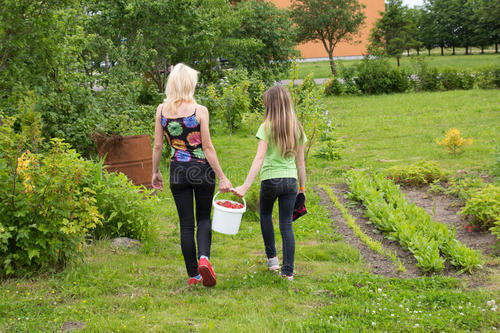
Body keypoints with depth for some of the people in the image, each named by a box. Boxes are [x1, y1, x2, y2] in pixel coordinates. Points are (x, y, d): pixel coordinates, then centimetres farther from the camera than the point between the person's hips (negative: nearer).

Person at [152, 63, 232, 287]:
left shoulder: (162, 110, -1)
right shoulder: (199, 111, -10)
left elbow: (158, 145, 3)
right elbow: (207, 147, -10)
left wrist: (155, 172, 16)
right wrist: (222, 177, -5)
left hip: (178, 171, 2)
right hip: (202, 169, -2)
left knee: (186, 224, 10)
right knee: (204, 218, 14)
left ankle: (193, 274, 14)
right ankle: (204, 258, -12)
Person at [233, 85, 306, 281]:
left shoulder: (267, 127, -9)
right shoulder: (296, 128, 4)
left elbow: (259, 159, -17)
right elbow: (300, 162, 9)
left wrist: (245, 187, -20)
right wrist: (302, 187, 18)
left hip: (270, 179, -3)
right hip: (290, 180, 3)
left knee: (265, 215, 24)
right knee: (286, 224, 6)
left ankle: (272, 257, 26)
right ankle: (288, 271, 3)